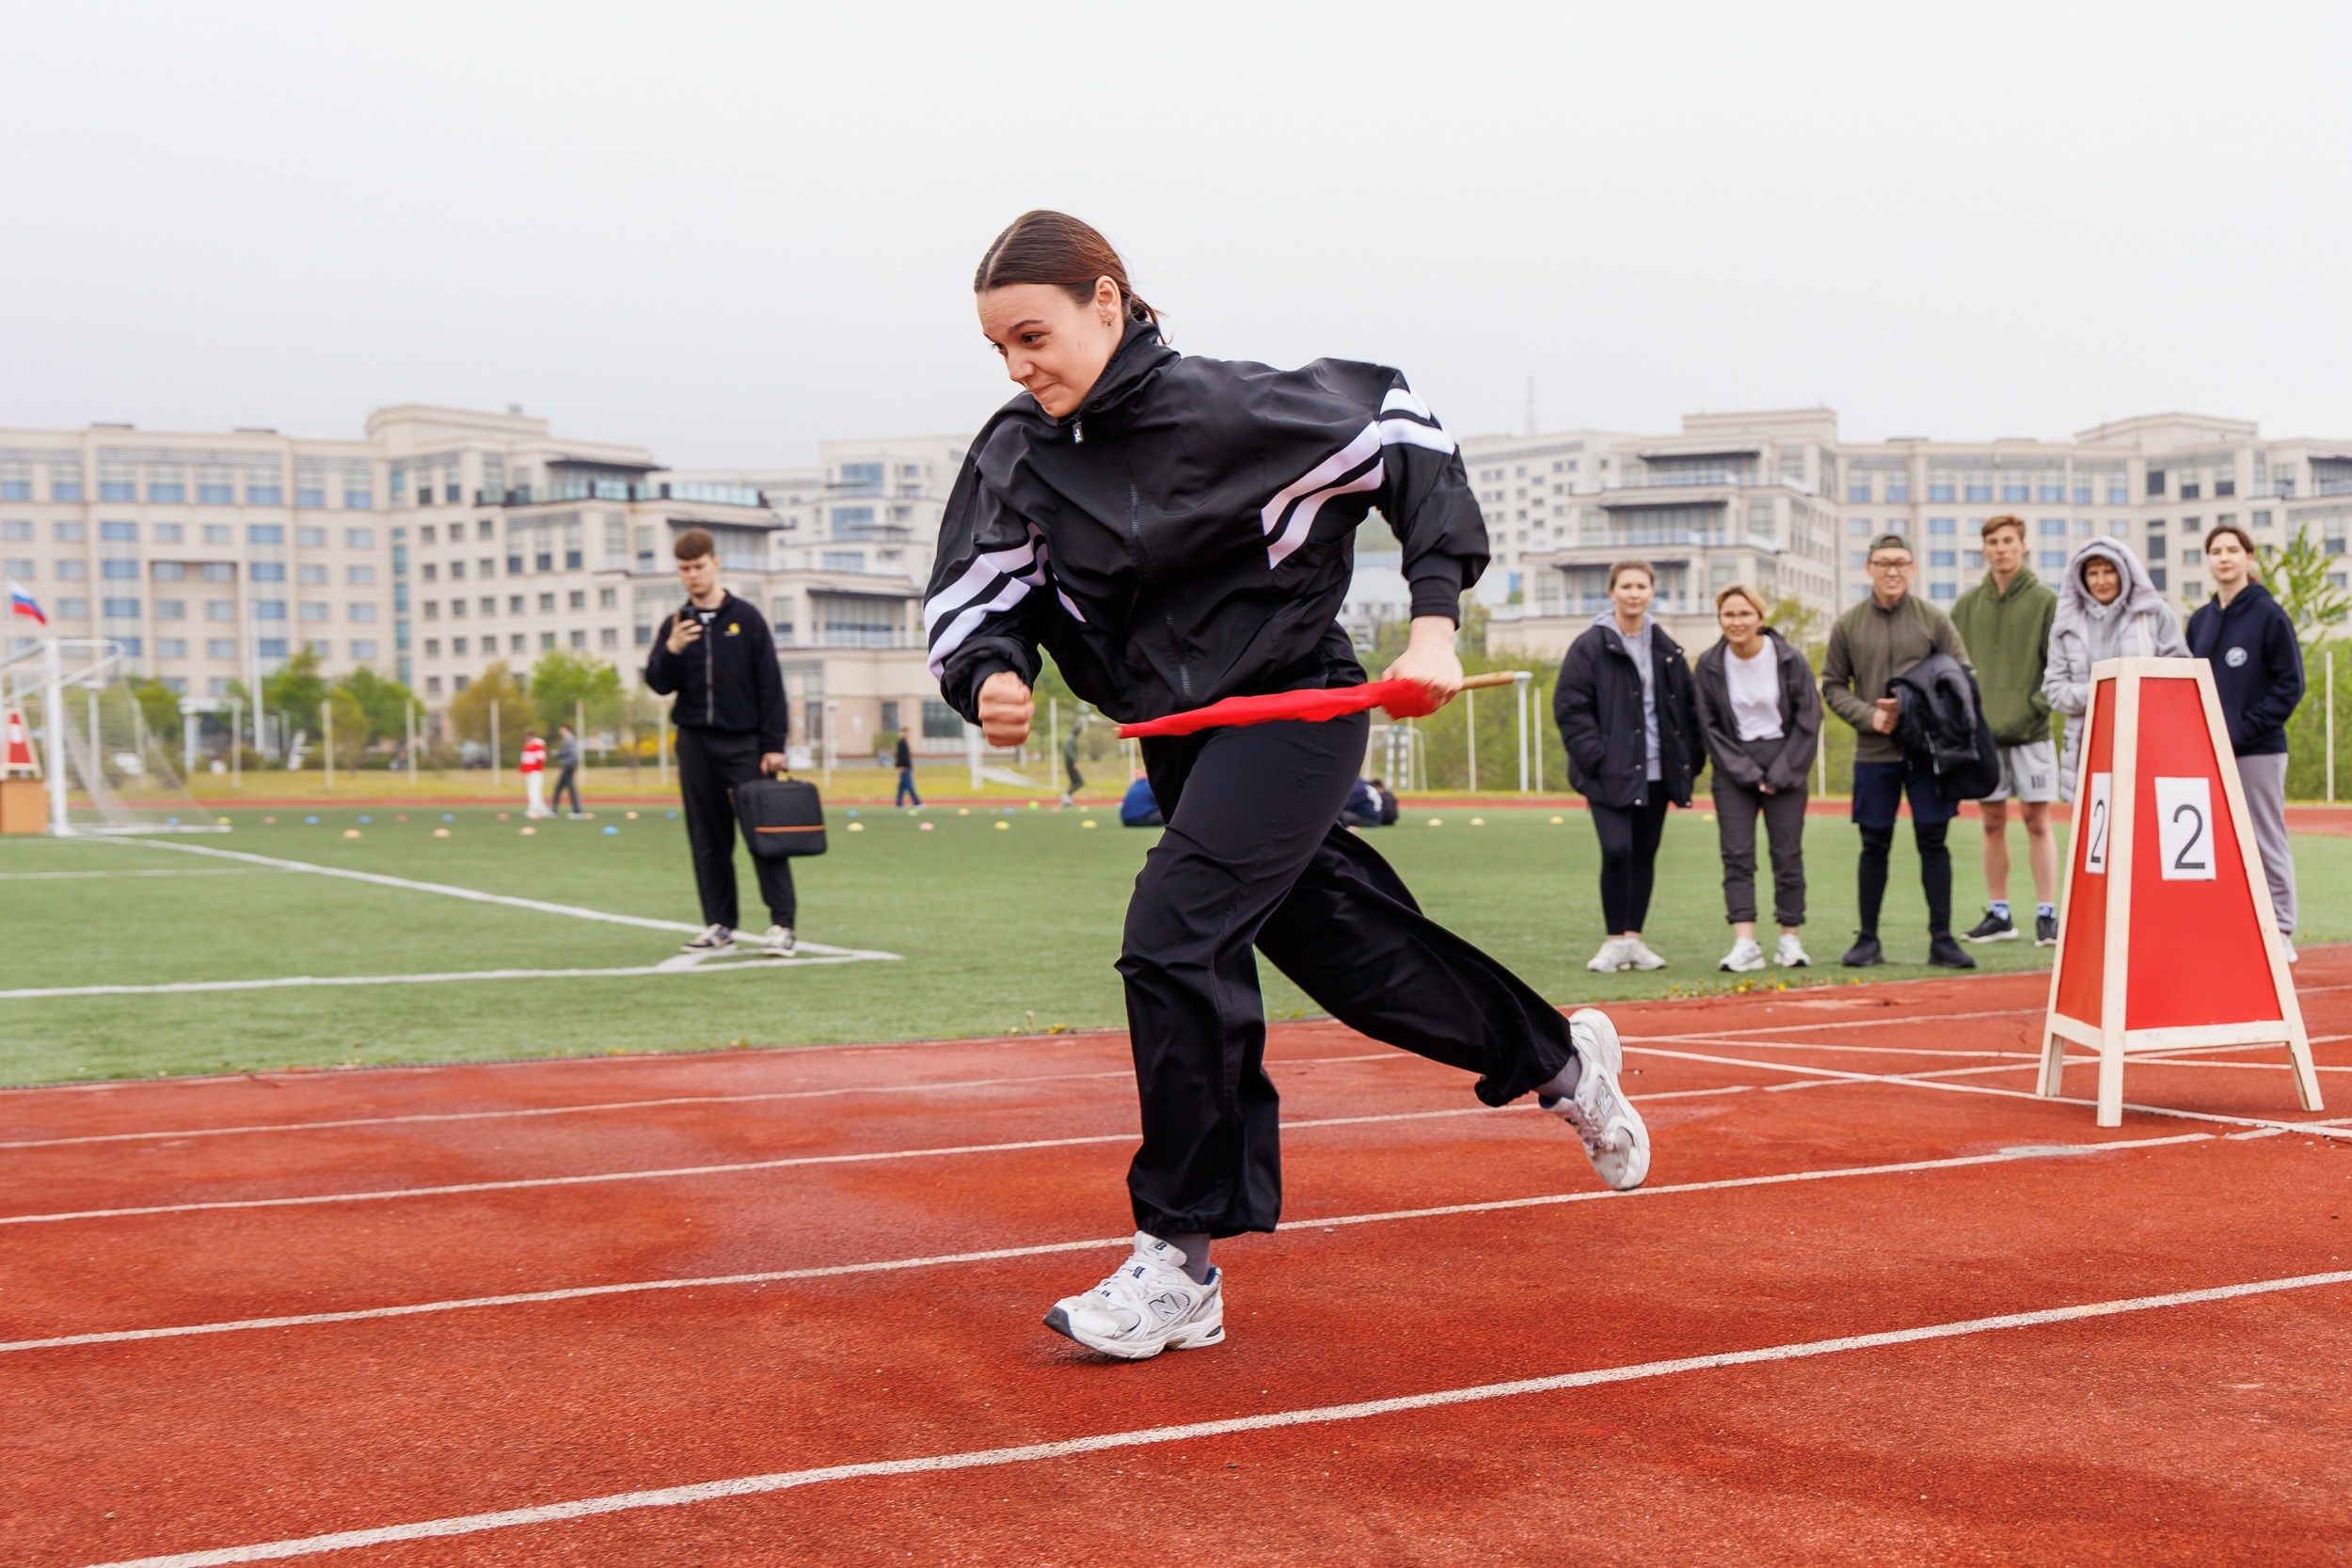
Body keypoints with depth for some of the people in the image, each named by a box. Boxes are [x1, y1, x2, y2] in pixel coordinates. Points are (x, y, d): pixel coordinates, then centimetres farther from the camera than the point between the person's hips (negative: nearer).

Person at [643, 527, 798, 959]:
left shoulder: (746, 618, 1)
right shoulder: (674, 624, 10)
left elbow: (770, 684, -2)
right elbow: (659, 684, 4)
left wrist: (774, 744, -8)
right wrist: (672, 650, -16)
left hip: (744, 743, -3)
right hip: (695, 744, 3)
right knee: (708, 840, 6)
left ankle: (782, 924, -8)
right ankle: (719, 926, 11)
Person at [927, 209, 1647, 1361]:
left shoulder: (1223, 407, -19)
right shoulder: (1013, 458, -2)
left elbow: (1403, 440, -10)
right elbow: (970, 598, -3)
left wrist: (1434, 617, -16)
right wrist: (990, 679, -26)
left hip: (1291, 707, -7)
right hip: (1184, 740, 7)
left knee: (1174, 942, -20)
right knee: (1341, 945, 16)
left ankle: (1181, 1265, -11)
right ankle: (1559, 1060, 39)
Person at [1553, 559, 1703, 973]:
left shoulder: (1667, 650, 11)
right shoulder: (1590, 647, -4)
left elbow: (1689, 707, 16)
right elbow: (1569, 707, -8)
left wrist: (1692, 757, 7)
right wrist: (1594, 756, -15)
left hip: (1657, 773, 5)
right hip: (1610, 774, -5)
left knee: (1645, 855, 8)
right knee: (1617, 850, -14)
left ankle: (1633, 938, 16)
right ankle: (1615, 941, -2)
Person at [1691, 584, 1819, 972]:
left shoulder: (1789, 659, -6)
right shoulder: (1709, 665, -3)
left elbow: (1808, 720, -3)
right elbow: (1708, 726, 0)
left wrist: (1780, 774, -8)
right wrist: (1747, 773, -8)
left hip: (1785, 767, -1)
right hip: (1733, 770, 1)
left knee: (1788, 853, 0)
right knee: (1737, 856, -7)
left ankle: (1790, 939, 8)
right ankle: (1745, 944, -11)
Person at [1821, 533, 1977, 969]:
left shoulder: (1933, 619, 2)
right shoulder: (1848, 625, 4)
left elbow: (1962, 676, 3)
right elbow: (1832, 685, 7)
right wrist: (1868, 716, -10)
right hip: (1873, 753, 1)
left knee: (1933, 843, 1)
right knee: (1875, 846, 6)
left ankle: (1942, 939, 7)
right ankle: (1868, 940, 14)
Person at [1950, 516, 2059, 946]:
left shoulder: (2045, 602, 0)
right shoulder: (1967, 606, 10)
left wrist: (2033, 709, -14)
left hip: (2030, 732, -3)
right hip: (1981, 732, 3)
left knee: (2037, 820, -1)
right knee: (1993, 823, 7)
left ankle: (2046, 914, 3)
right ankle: (1998, 915, 14)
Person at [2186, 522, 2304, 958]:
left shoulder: (2269, 615, -4)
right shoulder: (2200, 620, 11)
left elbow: (2290, 685, -8)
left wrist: (2244, 728, -14)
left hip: (2258, 751, -5)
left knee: (2267, 841, 0)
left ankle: (2279, 931, 6)